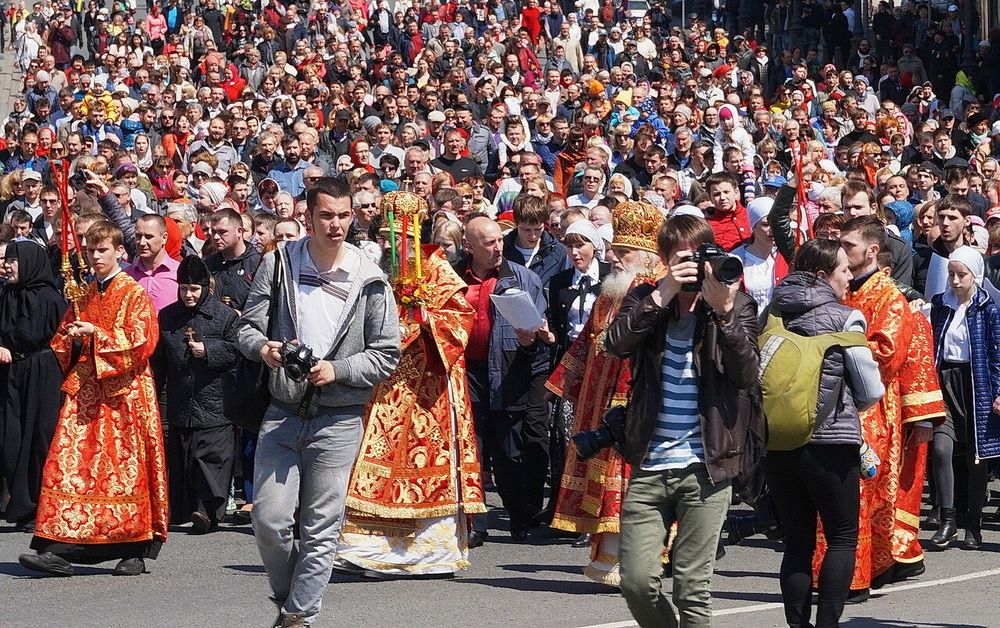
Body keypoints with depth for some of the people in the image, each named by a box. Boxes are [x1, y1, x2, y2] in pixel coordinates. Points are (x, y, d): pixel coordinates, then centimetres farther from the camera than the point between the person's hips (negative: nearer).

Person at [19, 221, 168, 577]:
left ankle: (135, 551, 5)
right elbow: (61, 343, 22)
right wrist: (70, 338, -1)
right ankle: (57, 549, -7)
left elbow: (141, 341, -11)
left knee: (126, 465, -4)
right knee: (68, 461, -5)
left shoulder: (134, 294, -1)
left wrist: (97, 334, -16)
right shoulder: (83, 296, 18)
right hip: (85, 388, 5)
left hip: (123, 391, -5)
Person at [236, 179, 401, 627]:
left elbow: (387, 354, -1)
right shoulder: (280, 262, 2)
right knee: (269, 519, -3)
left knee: (321, 527, 0)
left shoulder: (369, 279, -3)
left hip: (338, 418, -1)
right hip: (282, 413, 1)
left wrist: (337, 370, -15)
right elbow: (248, 326, 3)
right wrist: (262, 347, -19)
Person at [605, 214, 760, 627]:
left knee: (693, 587, 0)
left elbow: (748, 374, -10)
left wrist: (724, 312, -20)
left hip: (706, 465, -2)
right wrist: (664, 295, -17)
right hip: (649, 465, 2)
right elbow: (616, 344, -11)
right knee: (637, 581, -2)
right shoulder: (646, 299, 9)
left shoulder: (737, 304, 4)